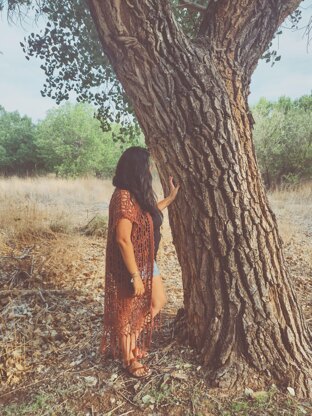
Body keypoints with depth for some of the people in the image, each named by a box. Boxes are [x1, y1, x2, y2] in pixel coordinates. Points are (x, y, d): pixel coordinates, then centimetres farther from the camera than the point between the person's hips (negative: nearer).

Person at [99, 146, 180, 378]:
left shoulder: (139, 194, 4)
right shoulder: (124, 197, -26)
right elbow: (123, 240, -27)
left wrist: (171, 197, 29)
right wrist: (135, 276, -23)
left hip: (147, 262, 10)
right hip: (131, 266, -10)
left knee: (158, 301, 21)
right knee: (130, 312, 10)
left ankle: (136, 342, 41)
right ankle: (130, 360, 33)